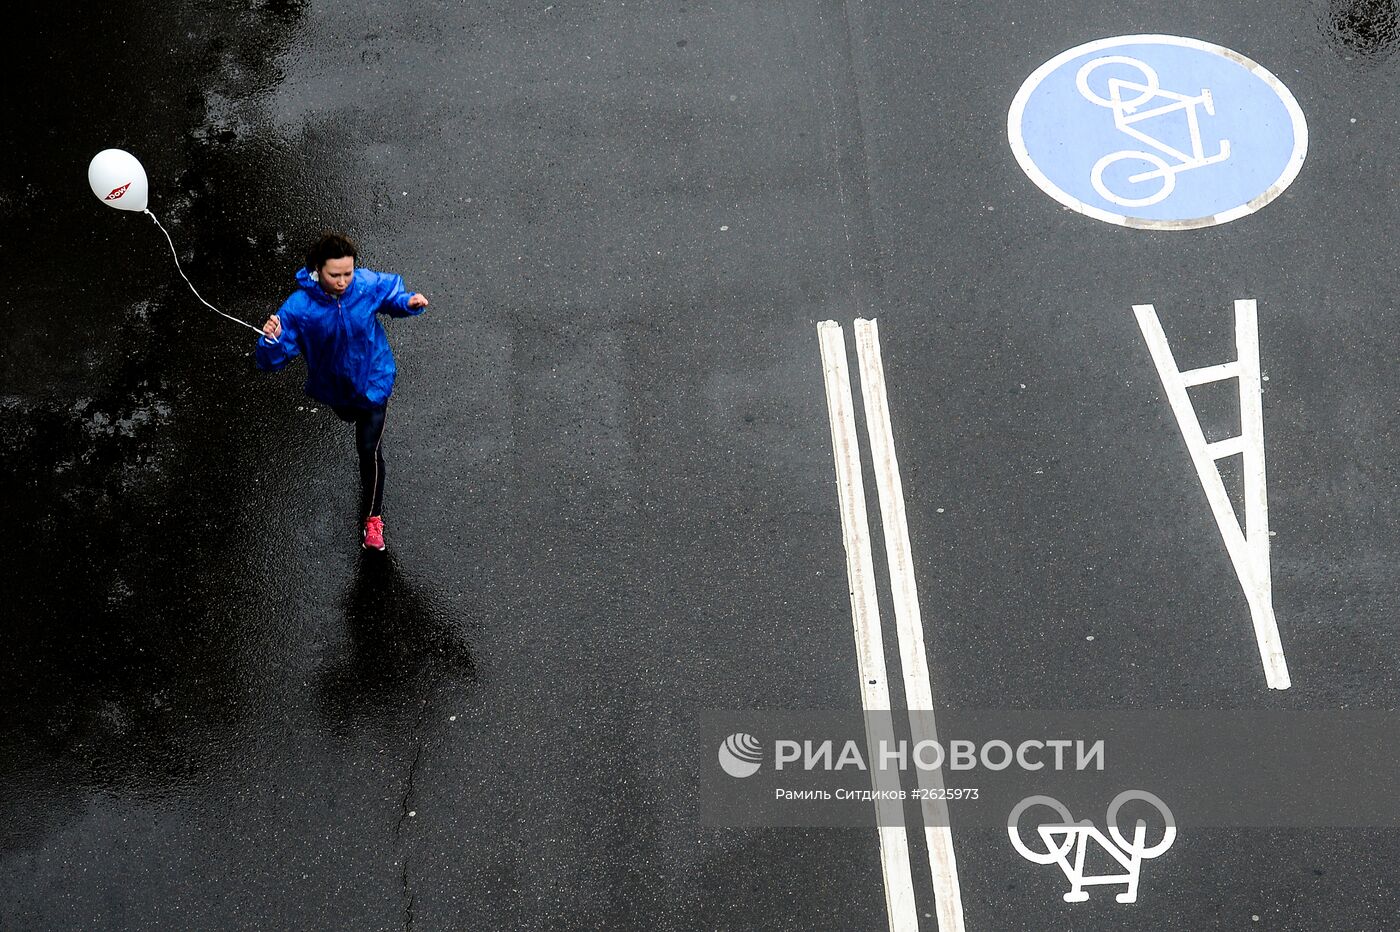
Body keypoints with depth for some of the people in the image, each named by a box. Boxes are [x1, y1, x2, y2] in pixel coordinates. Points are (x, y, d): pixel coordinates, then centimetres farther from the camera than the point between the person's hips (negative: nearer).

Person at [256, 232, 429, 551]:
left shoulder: (369, 285, -29)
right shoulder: (299, 307, -33)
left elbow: (392, 298, -4)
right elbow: (272, 361, -30)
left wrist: (409, 302, -27)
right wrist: (271, 340, -53)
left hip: (372, 379, -1)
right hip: (332, 385, 1)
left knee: (369, 448, 0)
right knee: (349, 415, 35)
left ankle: (372, 516, 21)